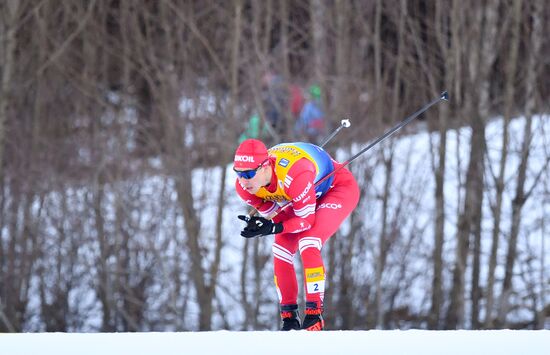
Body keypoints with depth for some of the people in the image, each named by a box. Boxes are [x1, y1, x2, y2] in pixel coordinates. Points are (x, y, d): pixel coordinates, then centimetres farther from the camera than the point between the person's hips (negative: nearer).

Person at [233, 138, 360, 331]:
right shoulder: (245, 186, -22)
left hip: (339, 187, -7)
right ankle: (289, 318, 7)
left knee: (308, 245, -25)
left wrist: (274, 228, -42)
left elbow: (307, 219, -31)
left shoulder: (294, 176, -44)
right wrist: (256, 223, -28)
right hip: (310, 194, 7)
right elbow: (271, 210, -6)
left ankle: (315, 315, -20)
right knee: (281, 250, -4)